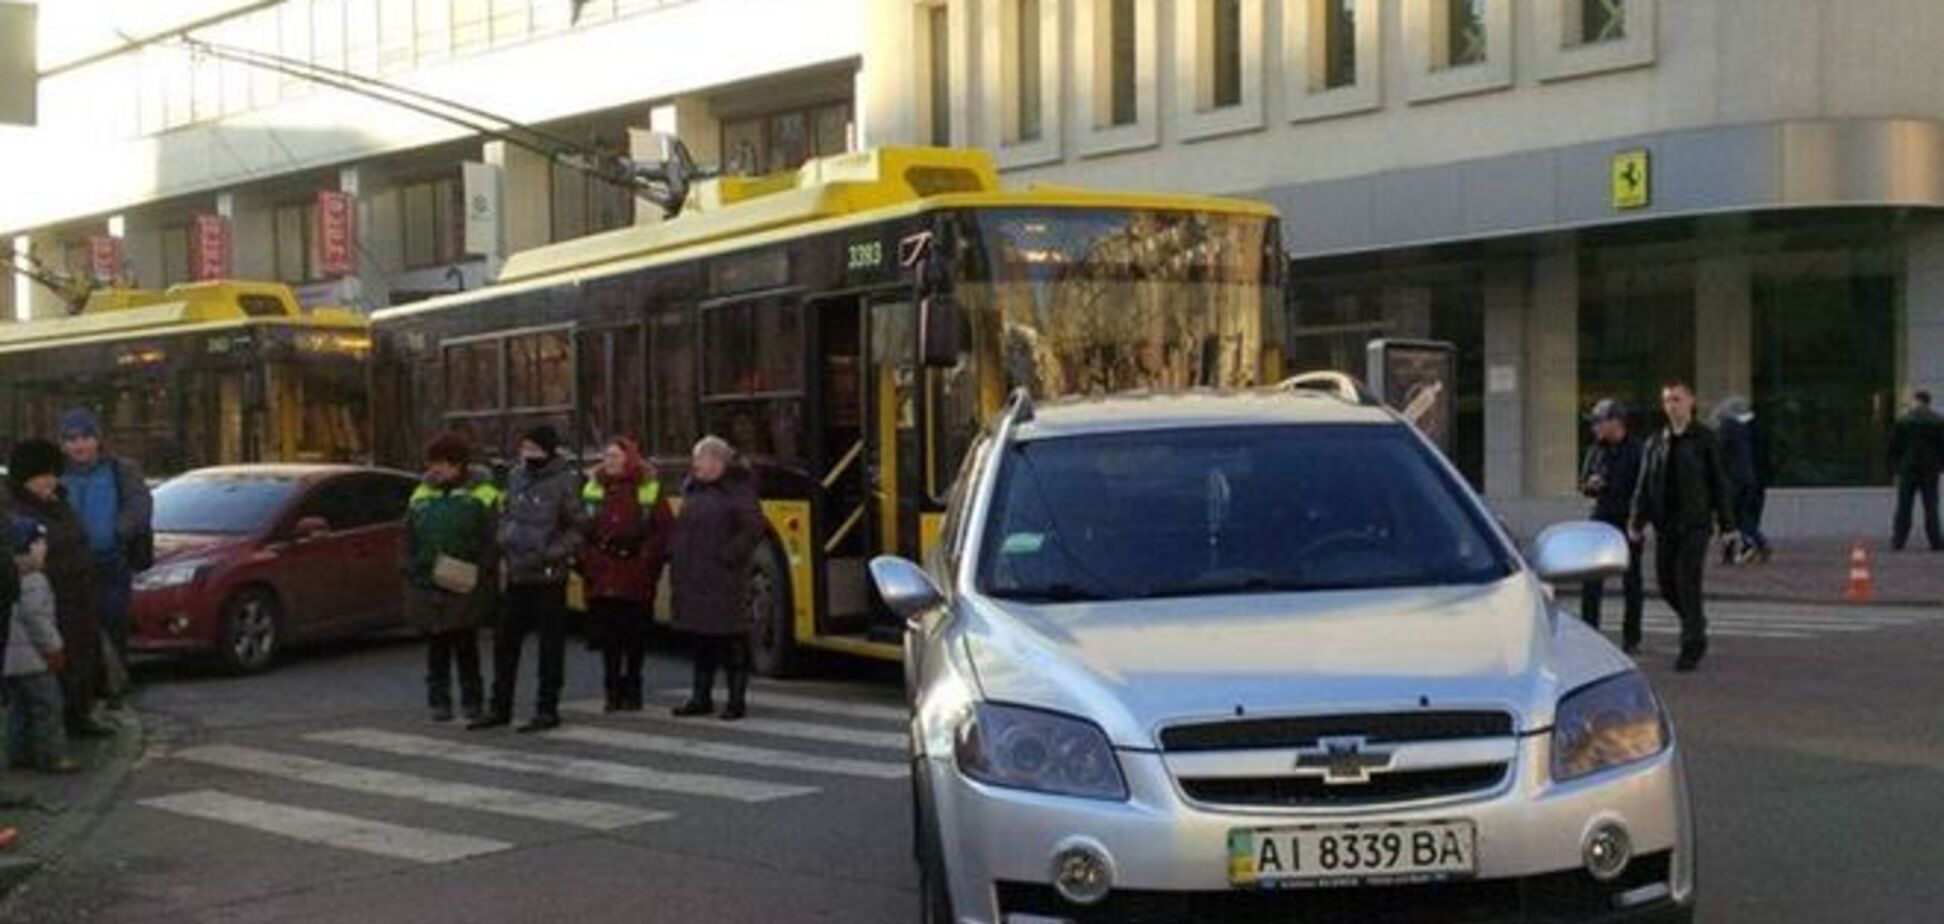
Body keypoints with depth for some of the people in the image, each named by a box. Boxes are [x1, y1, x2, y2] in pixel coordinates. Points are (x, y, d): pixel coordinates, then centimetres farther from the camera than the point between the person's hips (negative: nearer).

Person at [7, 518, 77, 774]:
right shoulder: (32, 581, -17)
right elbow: (36, 618, -21)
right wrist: (53, 649, -12)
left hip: (11, 659, 10)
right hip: (32, 658, -10)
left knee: (20, 708, 16)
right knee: (47, 706, -5)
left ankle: (19, 755, 21)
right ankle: (52, 756, -4)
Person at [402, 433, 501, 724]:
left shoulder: (481, 496, -2)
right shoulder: (421, 496, 13)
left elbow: (492, 542, -5)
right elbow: (409, 541, 15)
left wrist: (478, 573, -14)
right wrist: (413, 571, 4)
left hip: (465, 588, -4)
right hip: (427, 588, 4)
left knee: (467, 647, 3)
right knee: (436, 648, 8)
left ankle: (472, 700, 11)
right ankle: (439, 702, 15)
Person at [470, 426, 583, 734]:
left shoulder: (565, 483, -9)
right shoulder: (516, 477, 8)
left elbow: (577, 530, -7)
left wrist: (550, 554, -16)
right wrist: (506, 537, 1)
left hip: (549, 576, -6)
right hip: (517, 574, 6)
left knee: (551, 644, 2)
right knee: (506, 641, 10)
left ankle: (547, 708, 11)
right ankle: (500, 707, 20)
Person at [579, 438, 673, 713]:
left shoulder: (649, 490, 1)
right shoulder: (592, 490, 11)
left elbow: (664, 530, -2)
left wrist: (648, 561, -11)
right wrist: (587, 562, -4)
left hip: (636, 578, -2)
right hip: (602, 577, 2)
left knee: (635, 638, 4)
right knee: (607, 637, 3)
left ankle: (632, 691, 15)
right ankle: (613, 691, 12)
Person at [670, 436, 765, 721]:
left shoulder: (736, 490, -10)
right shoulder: (694, 490, 13)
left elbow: (753, 529, -17)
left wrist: (729, 556, -19)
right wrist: (678, 565, 11)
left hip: (724, 581, -7)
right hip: (694, 580, 7)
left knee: (732, 641, 0)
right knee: (702, 641, 14)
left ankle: (737, 701, 7)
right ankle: (701, 698, 21)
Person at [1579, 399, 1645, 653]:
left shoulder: (1637, 450, -6)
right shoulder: (1596, 450, 9)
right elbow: (1583, 484, 16)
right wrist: (1590, 486, -7)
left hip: (1628, 522, -4)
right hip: (1601, 519, 4)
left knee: (1631, 583, 5)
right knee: (1591, 580, -2)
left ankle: (1631, 638, 13)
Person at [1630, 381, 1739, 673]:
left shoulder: (1705, 440, 0)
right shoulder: (1655, 443, 11)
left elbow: (1720, 483, 0)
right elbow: (1644, 485, 11)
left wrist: (1726, 524, -4)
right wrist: (1637, 522, 2)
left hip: (1694, 525, -4)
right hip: (1664, 526, 5)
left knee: (1688, 585, -9)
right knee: (1666, 584, 7)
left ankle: (1690, 650, -3)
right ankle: (1696, 627, 32)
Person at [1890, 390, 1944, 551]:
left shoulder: (1904, 420, -3)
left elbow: (1894, 446, -1)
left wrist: (1895, 465, 8)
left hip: (1908, 469, -1)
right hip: (1930, 469, 1)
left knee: (1904, 507, 4)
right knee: (1931, 507, 3)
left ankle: (1898, 541, 4)